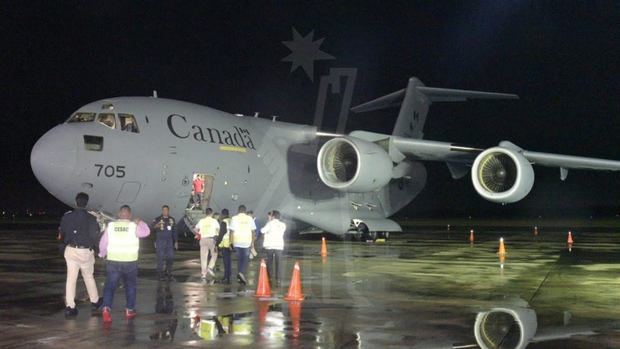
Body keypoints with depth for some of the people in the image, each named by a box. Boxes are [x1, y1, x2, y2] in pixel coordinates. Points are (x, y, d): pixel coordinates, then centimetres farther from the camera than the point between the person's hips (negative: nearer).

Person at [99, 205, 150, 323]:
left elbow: (103, 243, 2)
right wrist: (140, 222, 19)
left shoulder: (110, 226, -3)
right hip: (130, 261, 0)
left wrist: (102, 254, 20)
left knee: (110, 286, 1)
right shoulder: (133, 226, -8)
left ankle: (106, 308, -19)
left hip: (113, 261, 1)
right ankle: (129, 310, 22)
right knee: (130, 286, 17)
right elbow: (146, 232, 6)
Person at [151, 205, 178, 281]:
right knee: (160, 258, -3)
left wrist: (176, 242, 14)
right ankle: (160, 275, 4)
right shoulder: (157, 219, -5)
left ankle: (168, 273, 22)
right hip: (160, 241, -4)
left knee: (170, 257, 5)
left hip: (169, 241, 4)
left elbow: (174, 231, 16)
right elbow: (152, 226, -22)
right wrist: (155, 226, -45)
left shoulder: (172, 220, 10)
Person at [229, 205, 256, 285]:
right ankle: (242, 272, -18)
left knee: (239, 258, 11)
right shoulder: (249, 218, 3)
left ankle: (240, 277, 14)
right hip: (247, 242, 0)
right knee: (245, 259, 5)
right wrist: (252, 242, 11)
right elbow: (253, 231, 4)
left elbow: (232, 231, -3)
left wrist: (231, 242, 2)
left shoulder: (234, 218, 0)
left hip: (237, 242, 0)